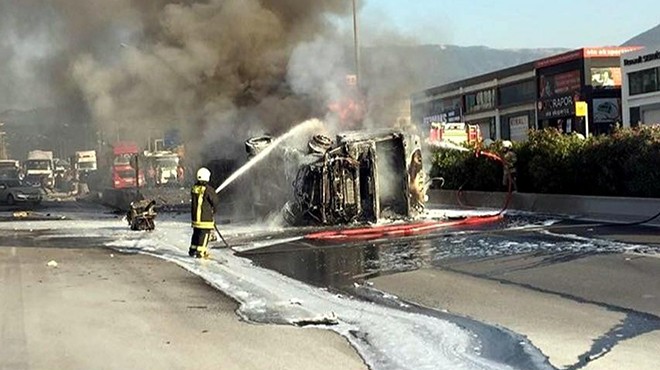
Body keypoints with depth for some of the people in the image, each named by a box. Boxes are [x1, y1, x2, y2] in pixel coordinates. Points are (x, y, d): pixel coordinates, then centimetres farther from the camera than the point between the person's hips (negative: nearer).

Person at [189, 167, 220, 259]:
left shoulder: (194, 188, 6)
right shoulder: (208, 189, -16)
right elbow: (215, 202, -11)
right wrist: (214, 211, 9)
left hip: (195, 216, 7)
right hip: (206, 217, -7)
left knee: (196, 233, 18)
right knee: (204, 234, -1)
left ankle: (193, 250, 26)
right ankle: (200, 252, -2)